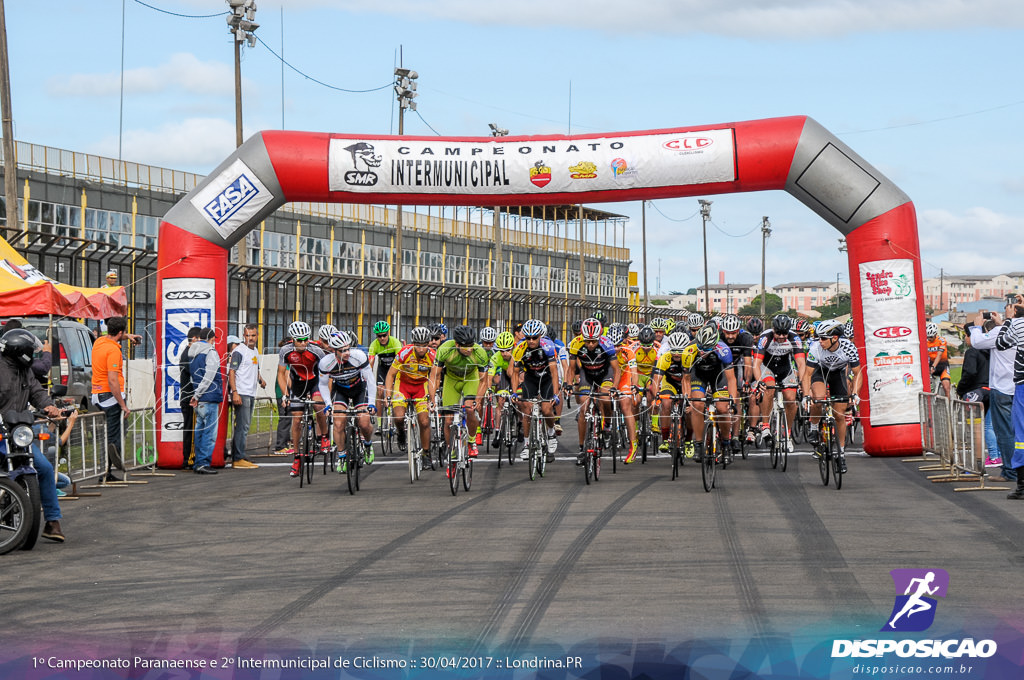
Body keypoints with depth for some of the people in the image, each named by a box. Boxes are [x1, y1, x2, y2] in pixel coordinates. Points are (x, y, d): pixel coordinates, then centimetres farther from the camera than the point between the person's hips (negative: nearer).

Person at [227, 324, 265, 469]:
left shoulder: (255, 351, 16)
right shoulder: (239, 351, -10)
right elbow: (231, 371, -16)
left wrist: (260, 379, 10)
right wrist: (235, 392, -24)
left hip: (251, 394, 9)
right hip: (241, 393, -9)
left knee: (245, 426, 13)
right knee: (242, 426, -11)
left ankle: (237, 455, 21)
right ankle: (238, 459, -10)